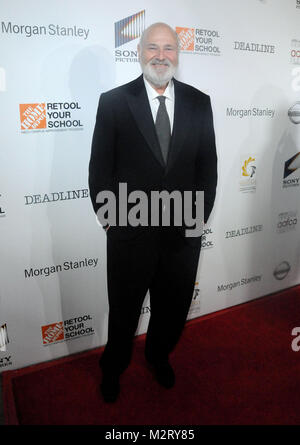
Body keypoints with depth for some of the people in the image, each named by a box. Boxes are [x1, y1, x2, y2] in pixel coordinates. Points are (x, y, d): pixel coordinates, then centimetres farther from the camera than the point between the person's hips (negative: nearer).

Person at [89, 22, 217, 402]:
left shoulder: (199, 102, 3)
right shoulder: (113, 102, -4)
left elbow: (208, 166, 5)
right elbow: (100, 169, -2)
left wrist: (200, 216, 0)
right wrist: (110, 219, -5)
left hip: (184, 232, 3)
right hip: (130, 233, -2)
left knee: (173, 309, 21)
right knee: (123, 311, 17)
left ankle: (159, 356, 51)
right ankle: (113, 367, 46)